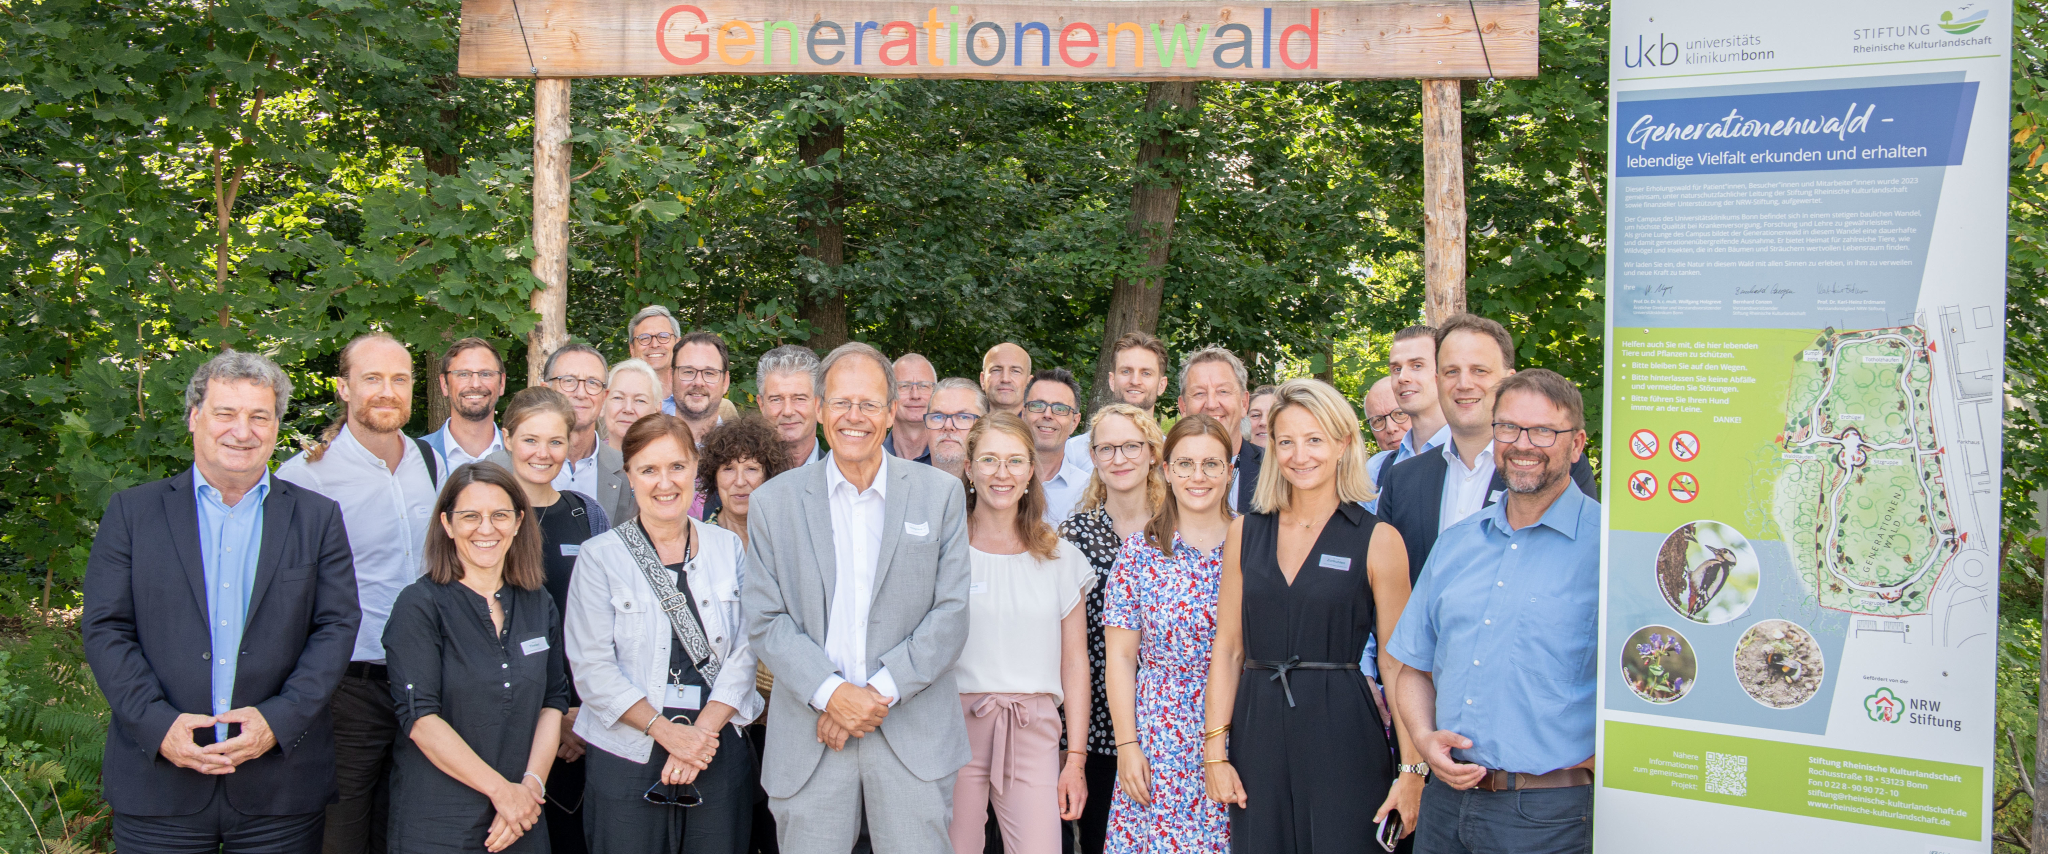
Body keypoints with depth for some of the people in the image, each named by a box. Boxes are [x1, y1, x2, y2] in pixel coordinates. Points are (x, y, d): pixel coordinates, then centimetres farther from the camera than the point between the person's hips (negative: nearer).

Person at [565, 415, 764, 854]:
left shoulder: (728, 548, 7)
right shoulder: (600, 556, 0)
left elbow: (745, 652, 2)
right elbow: (592, 667, -6)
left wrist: (702, 730, -11)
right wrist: (665, 731, -13)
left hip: (720, 757, 2)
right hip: (628, 758, -2)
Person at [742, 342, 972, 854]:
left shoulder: (940, 494, 4)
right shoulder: (774, 502, 5)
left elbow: (950, 614, 0)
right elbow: (765, 620, 1)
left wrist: (882, 691, -10)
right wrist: (831, 693, -12)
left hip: (913, 734, 0)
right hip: (809, 735, 1)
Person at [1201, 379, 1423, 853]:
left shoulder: (1377, 540, -1)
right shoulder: (1245, 533, 9)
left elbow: (1398, 664, -2)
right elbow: (1228, 649, 9)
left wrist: (1411, 770, -7)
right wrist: (1215, 751, 2)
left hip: (1342, 737, -3)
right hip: (1258, 733, 3)